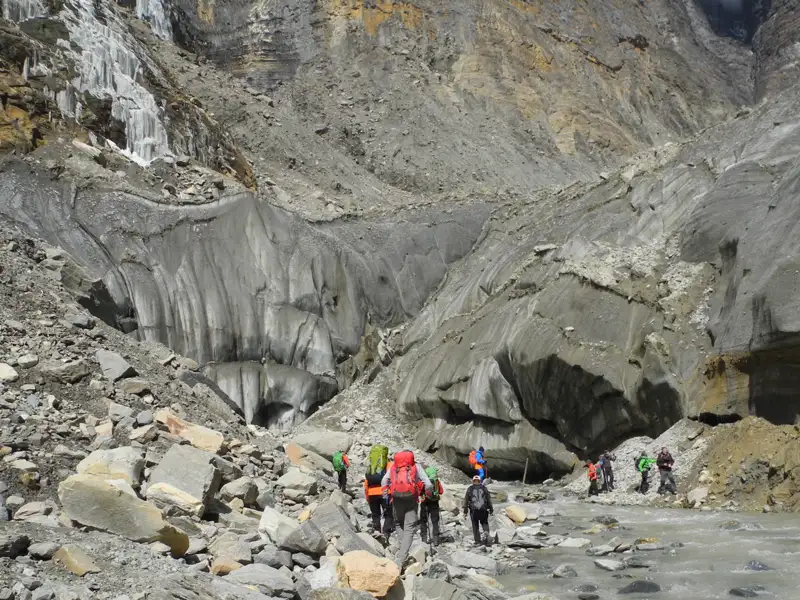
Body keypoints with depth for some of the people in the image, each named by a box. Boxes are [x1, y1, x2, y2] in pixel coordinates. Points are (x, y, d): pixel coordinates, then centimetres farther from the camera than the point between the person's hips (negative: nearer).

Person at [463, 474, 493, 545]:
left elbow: (466, 500, 1)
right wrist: (491, 509, 12)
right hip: (483, 510, 0)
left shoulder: (470, 489, 2)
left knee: (475, 526, 9)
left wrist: (465, 511, 4)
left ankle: (478, 541, 7)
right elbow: (489, 499, 5)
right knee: (484, 523, 16)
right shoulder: (484, 488, 4)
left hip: (474, 510, 0)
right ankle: (486, 533, -11)